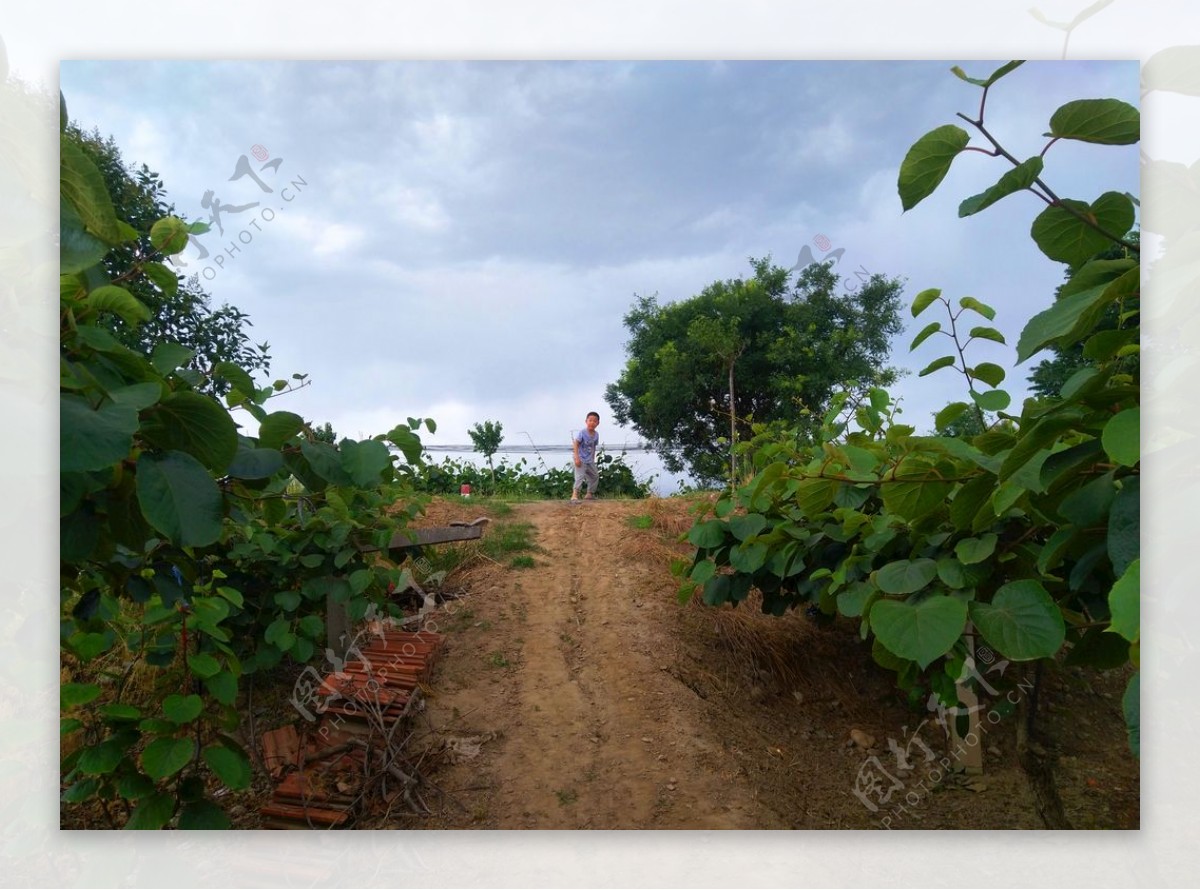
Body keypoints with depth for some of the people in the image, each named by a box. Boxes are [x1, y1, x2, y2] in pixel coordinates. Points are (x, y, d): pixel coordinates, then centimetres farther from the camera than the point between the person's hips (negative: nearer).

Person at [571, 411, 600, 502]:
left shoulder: (596, 435, 2)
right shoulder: (582, 433, -16)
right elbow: (575, 444, -18)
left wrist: (593, 459, 11)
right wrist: (577, 458, -24)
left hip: (590, 461, 8)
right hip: (581, 460, -7)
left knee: (595, 476, 16)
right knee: (580, 476, -20)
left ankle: (589, 494, 32)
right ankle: (574, 496, -25)